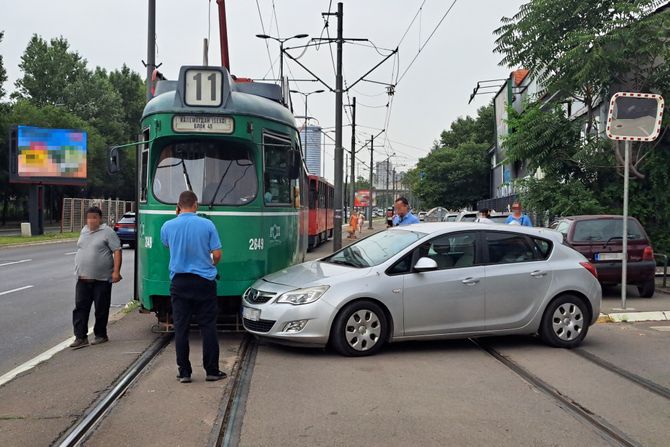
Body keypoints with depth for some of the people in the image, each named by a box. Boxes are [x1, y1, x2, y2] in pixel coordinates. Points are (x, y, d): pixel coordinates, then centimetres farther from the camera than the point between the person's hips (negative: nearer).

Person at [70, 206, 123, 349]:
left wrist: (116, 271, -19)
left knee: (101, 309, 3)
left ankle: (100, 335, 16)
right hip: (83, 278, 6)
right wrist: (79, 271, 19)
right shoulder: (84, 231, 14)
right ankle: (81, 337, 2)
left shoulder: (107, 232, -6)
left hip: (102, 279, -6)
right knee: (80, 308, 1)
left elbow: (117, 251, -11)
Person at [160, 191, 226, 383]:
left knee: (181, 328, 6)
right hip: (203, 281, -1)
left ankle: (184, 372, 8)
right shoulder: (207, 225, -6)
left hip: (179, 282, 1)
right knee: (208, 326, 5)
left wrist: (177, 216, 18)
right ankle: (212, 371, 8)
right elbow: (217, 255, -6)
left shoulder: (168, 226, -2)